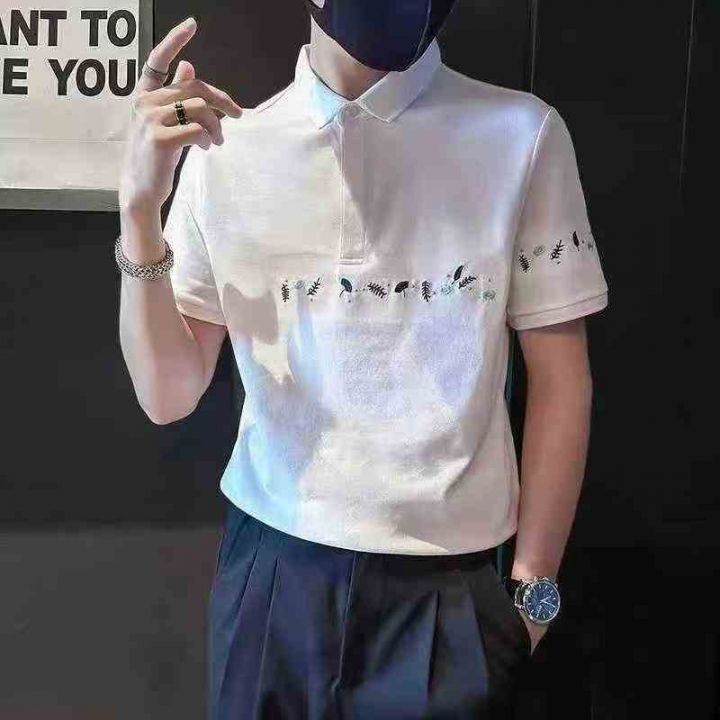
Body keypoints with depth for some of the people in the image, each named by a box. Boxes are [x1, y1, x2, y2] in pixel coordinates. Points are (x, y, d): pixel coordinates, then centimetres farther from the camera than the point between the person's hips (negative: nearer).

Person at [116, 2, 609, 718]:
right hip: (269, 567, 2)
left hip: (448, 583, -1)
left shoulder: (522, 134, -8)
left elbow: (560, 382, -2)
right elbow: (168, 396, -4)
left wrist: (533, 585, 2)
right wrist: (139, 210, -18)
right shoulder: (225, 149, -3)